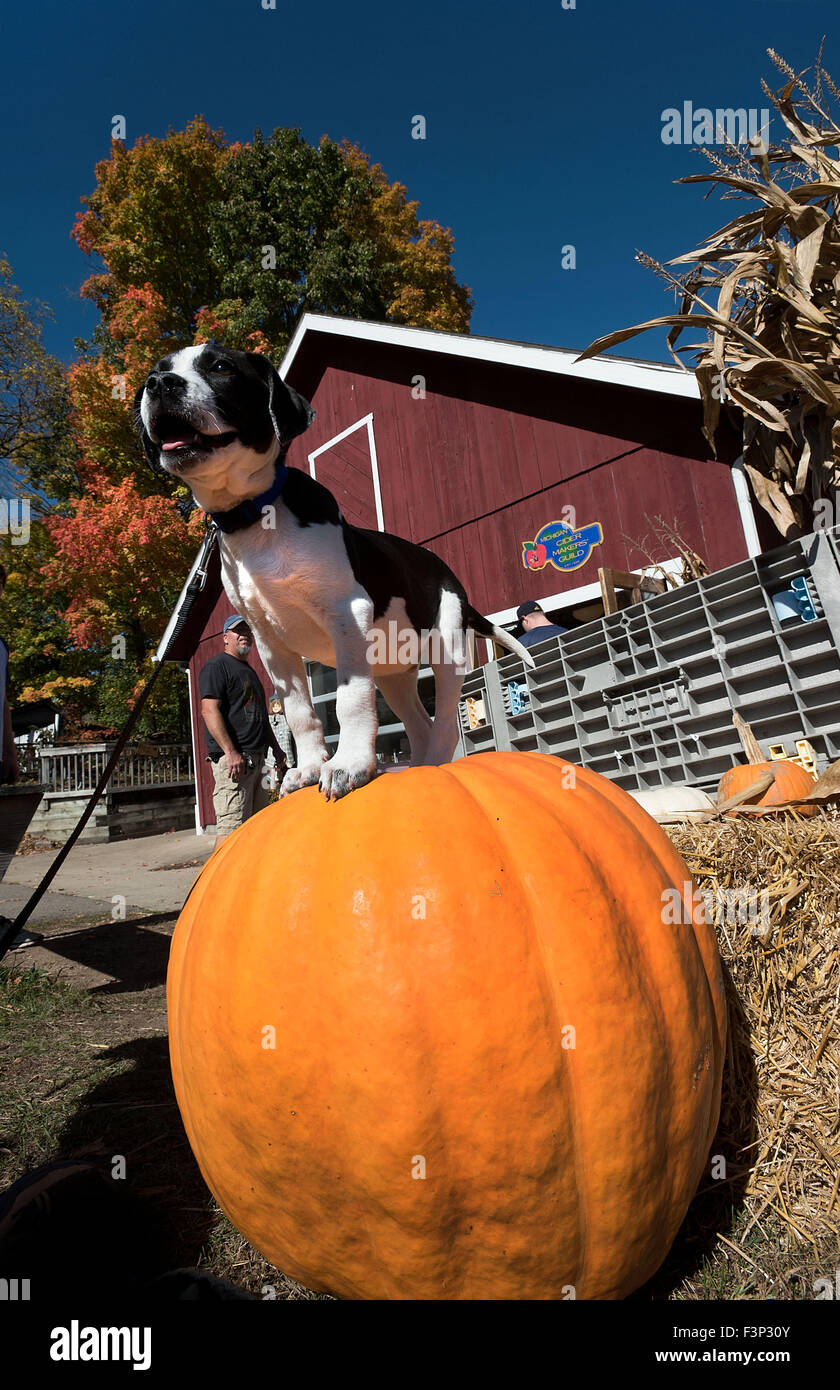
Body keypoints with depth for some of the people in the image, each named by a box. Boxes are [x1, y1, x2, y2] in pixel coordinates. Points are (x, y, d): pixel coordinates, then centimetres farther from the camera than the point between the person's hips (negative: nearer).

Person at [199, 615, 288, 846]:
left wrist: (277, 750, 24)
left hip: (257, 757, 9)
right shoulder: (216, 666, -3)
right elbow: (209, 710, -15)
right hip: (232, 758, -9)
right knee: (232, 826, -13)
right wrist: (230, 752, -23)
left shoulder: (249, 671, 25)